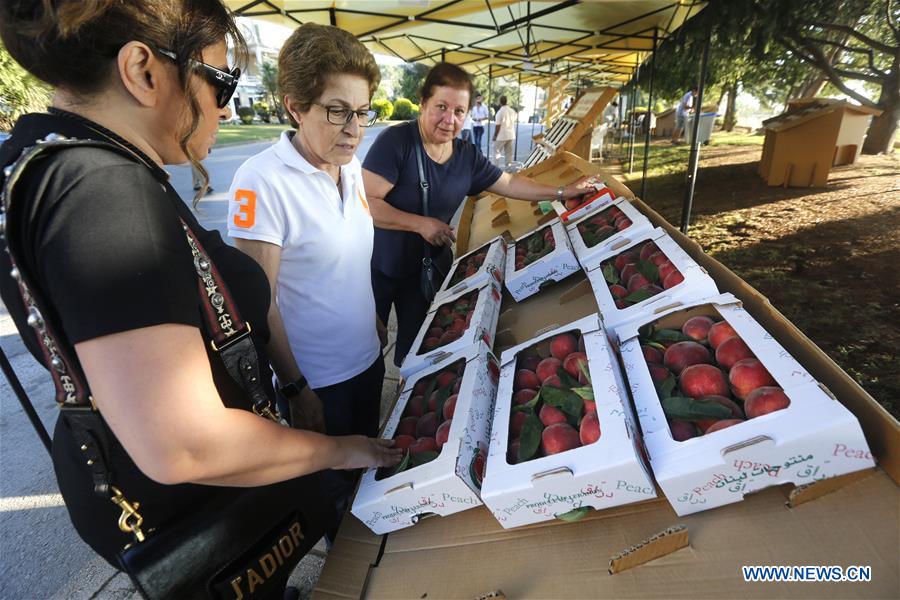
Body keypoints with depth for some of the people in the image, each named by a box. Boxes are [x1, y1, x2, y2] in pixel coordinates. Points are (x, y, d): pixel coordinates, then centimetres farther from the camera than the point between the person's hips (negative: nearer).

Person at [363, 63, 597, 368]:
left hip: (423, 267, 5)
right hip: (378, 266, -4)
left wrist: (563, 192, 6)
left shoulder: (467, 156, -2)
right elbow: (364, 202, -25)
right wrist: (421, 223, -26)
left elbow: (510, 184, 9)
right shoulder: (396, 141, -21)